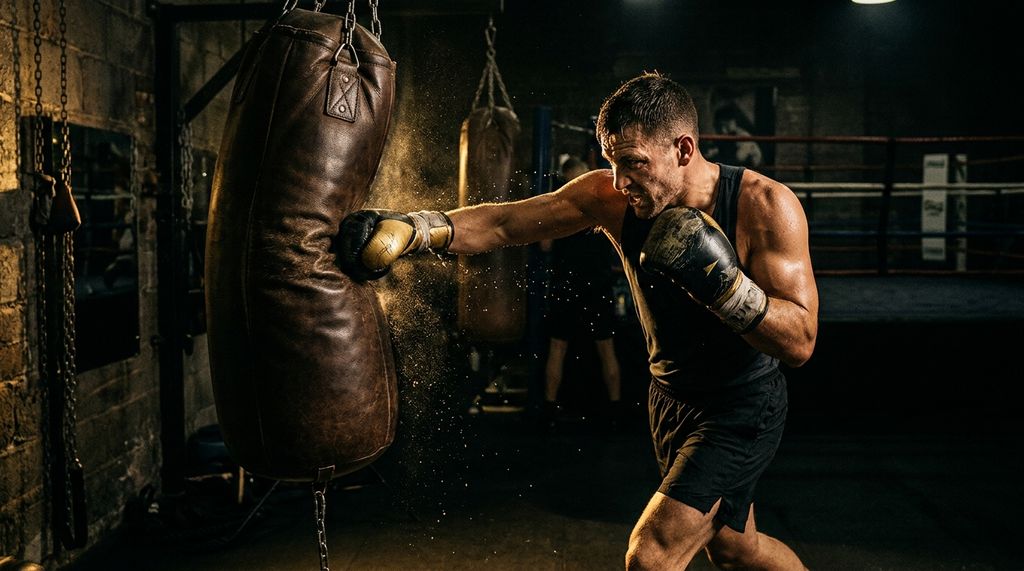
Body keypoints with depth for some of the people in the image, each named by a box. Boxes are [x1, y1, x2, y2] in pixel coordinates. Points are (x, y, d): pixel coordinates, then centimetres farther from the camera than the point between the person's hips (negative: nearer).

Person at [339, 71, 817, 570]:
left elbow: (800, 343, -26)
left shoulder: (766, 205, -25)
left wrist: (722, 282, -40)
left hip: (743, 410, -5)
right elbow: (503, 223, -16)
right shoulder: (611, 197, -14)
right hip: (670, 397, 6)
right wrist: (411, 229, -30)